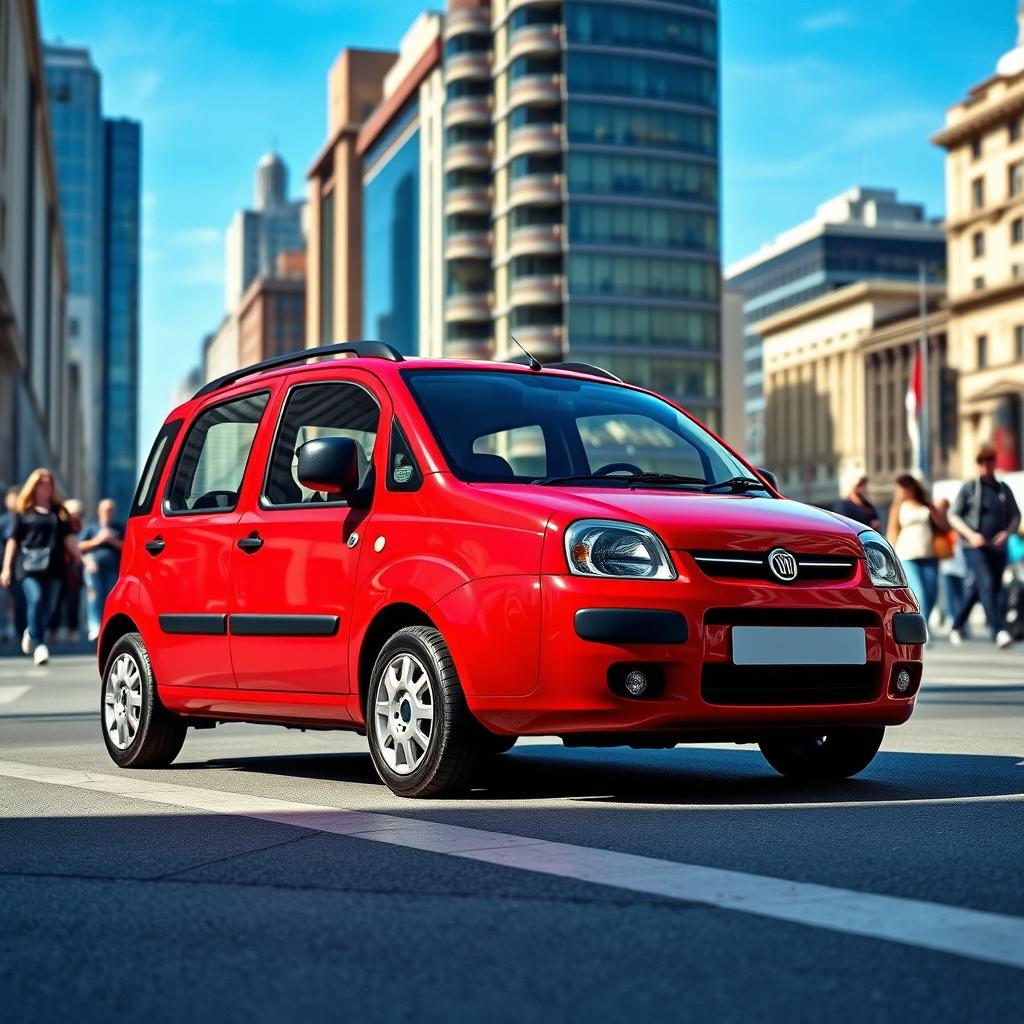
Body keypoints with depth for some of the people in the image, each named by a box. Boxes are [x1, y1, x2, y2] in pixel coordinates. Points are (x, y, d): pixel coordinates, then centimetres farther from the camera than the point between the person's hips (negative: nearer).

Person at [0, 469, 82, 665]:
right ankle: (39, 644, -12)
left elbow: (68, 538, 16)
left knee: (47, 607, 4)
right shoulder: (25, 512, 9)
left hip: (53, 566, 3)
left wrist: (80, 559, 7)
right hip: (29, 566, -3)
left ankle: (31, 633, 32)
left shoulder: (59, 511, 15)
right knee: (35, 600, -19)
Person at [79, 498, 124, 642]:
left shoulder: (118, 529, 20)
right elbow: (80, 547, 9)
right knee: (95, 596, -13)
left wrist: (113, 541, -3)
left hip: (113, 569, 1)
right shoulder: (91, 528, 18)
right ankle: (95, 627, -17)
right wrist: (98, 540, -2)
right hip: (95, 567, -1)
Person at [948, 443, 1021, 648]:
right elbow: (953, 515, 2)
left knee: (975, 590, 9)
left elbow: (1015, 516, 16)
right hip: (974, 547, -4)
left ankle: (957, 627, 25)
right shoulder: (969, 488, 2)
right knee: (987, 585, -19)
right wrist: (971, 535, -12)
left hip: (997, 548, 4)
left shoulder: (1004, 490, 12)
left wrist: (1007, 532, -5)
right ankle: (998, 631, -25)